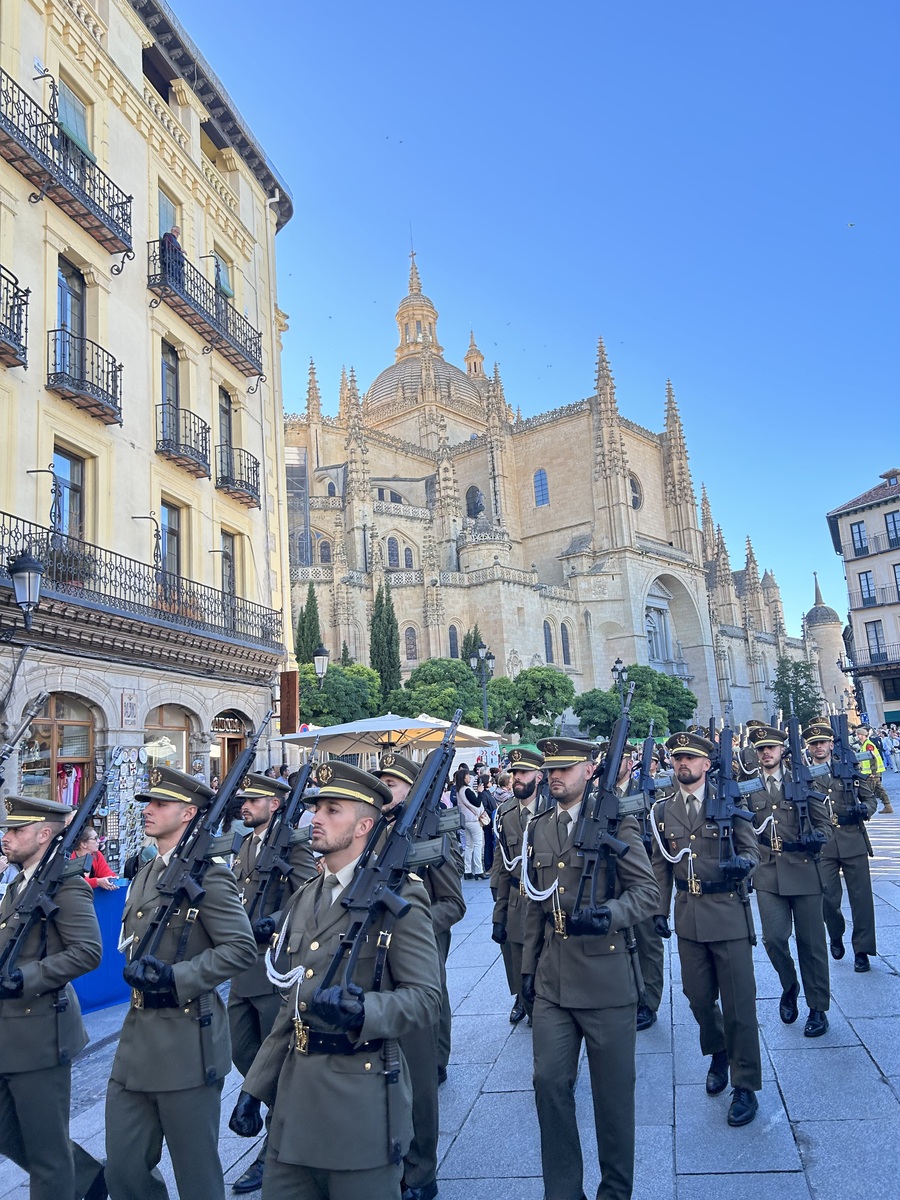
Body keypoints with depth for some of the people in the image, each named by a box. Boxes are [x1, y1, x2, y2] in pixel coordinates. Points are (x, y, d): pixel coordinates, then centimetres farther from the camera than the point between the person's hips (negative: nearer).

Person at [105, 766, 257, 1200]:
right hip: (138, 1034, 8)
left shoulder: (207, 874, -14)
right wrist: (135, 965, 4)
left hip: (187, 1042, -8)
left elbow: (241, 948, -19)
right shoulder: (145, 874, 13)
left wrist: (178, 978, -23)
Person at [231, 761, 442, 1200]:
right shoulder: (304, 900, 11)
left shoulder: (396, 895, -11)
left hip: (360, 1095, -6)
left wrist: (363, 1011, -30)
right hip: (296, 1094, 7)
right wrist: (253, 1088, 14)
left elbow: (425, 997, -15)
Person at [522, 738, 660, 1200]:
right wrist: (528, 965, 16)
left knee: (614, 1090, 9)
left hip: (606, 979, -4)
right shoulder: (538, 828, 8)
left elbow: (648, 891, -10)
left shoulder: (615, 822, -7)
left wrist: (608, 915, -28)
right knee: (549, 1081, 5)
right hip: (552, 980, 4)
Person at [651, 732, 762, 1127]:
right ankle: (718, 1055, 41)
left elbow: (750, 847, -1)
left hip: (729, 913, -3)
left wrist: (744, 861, -24)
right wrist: (660, 910, 6)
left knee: (738, 1001, 1)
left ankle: (745, 1086, 17)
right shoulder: (662, 809, 5)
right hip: (688, 917, 3)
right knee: (698, 997, 13)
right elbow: (660, 864, 10)